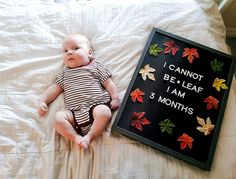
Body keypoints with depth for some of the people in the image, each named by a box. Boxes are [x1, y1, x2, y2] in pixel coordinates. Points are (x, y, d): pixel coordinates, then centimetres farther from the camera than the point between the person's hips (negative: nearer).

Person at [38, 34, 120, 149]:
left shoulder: (96, 67, 14)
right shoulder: (65, 73, 24)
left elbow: (109, 84, 10)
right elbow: (54, 88, 23)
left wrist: (115, 99, -2)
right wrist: (43, 101, 12)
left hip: (96, 106, -2)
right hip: (75, 113, 3)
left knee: (104, 112, -33)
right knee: (58, 117, -21)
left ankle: (89, 136, -20)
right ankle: (76, 137, -15)